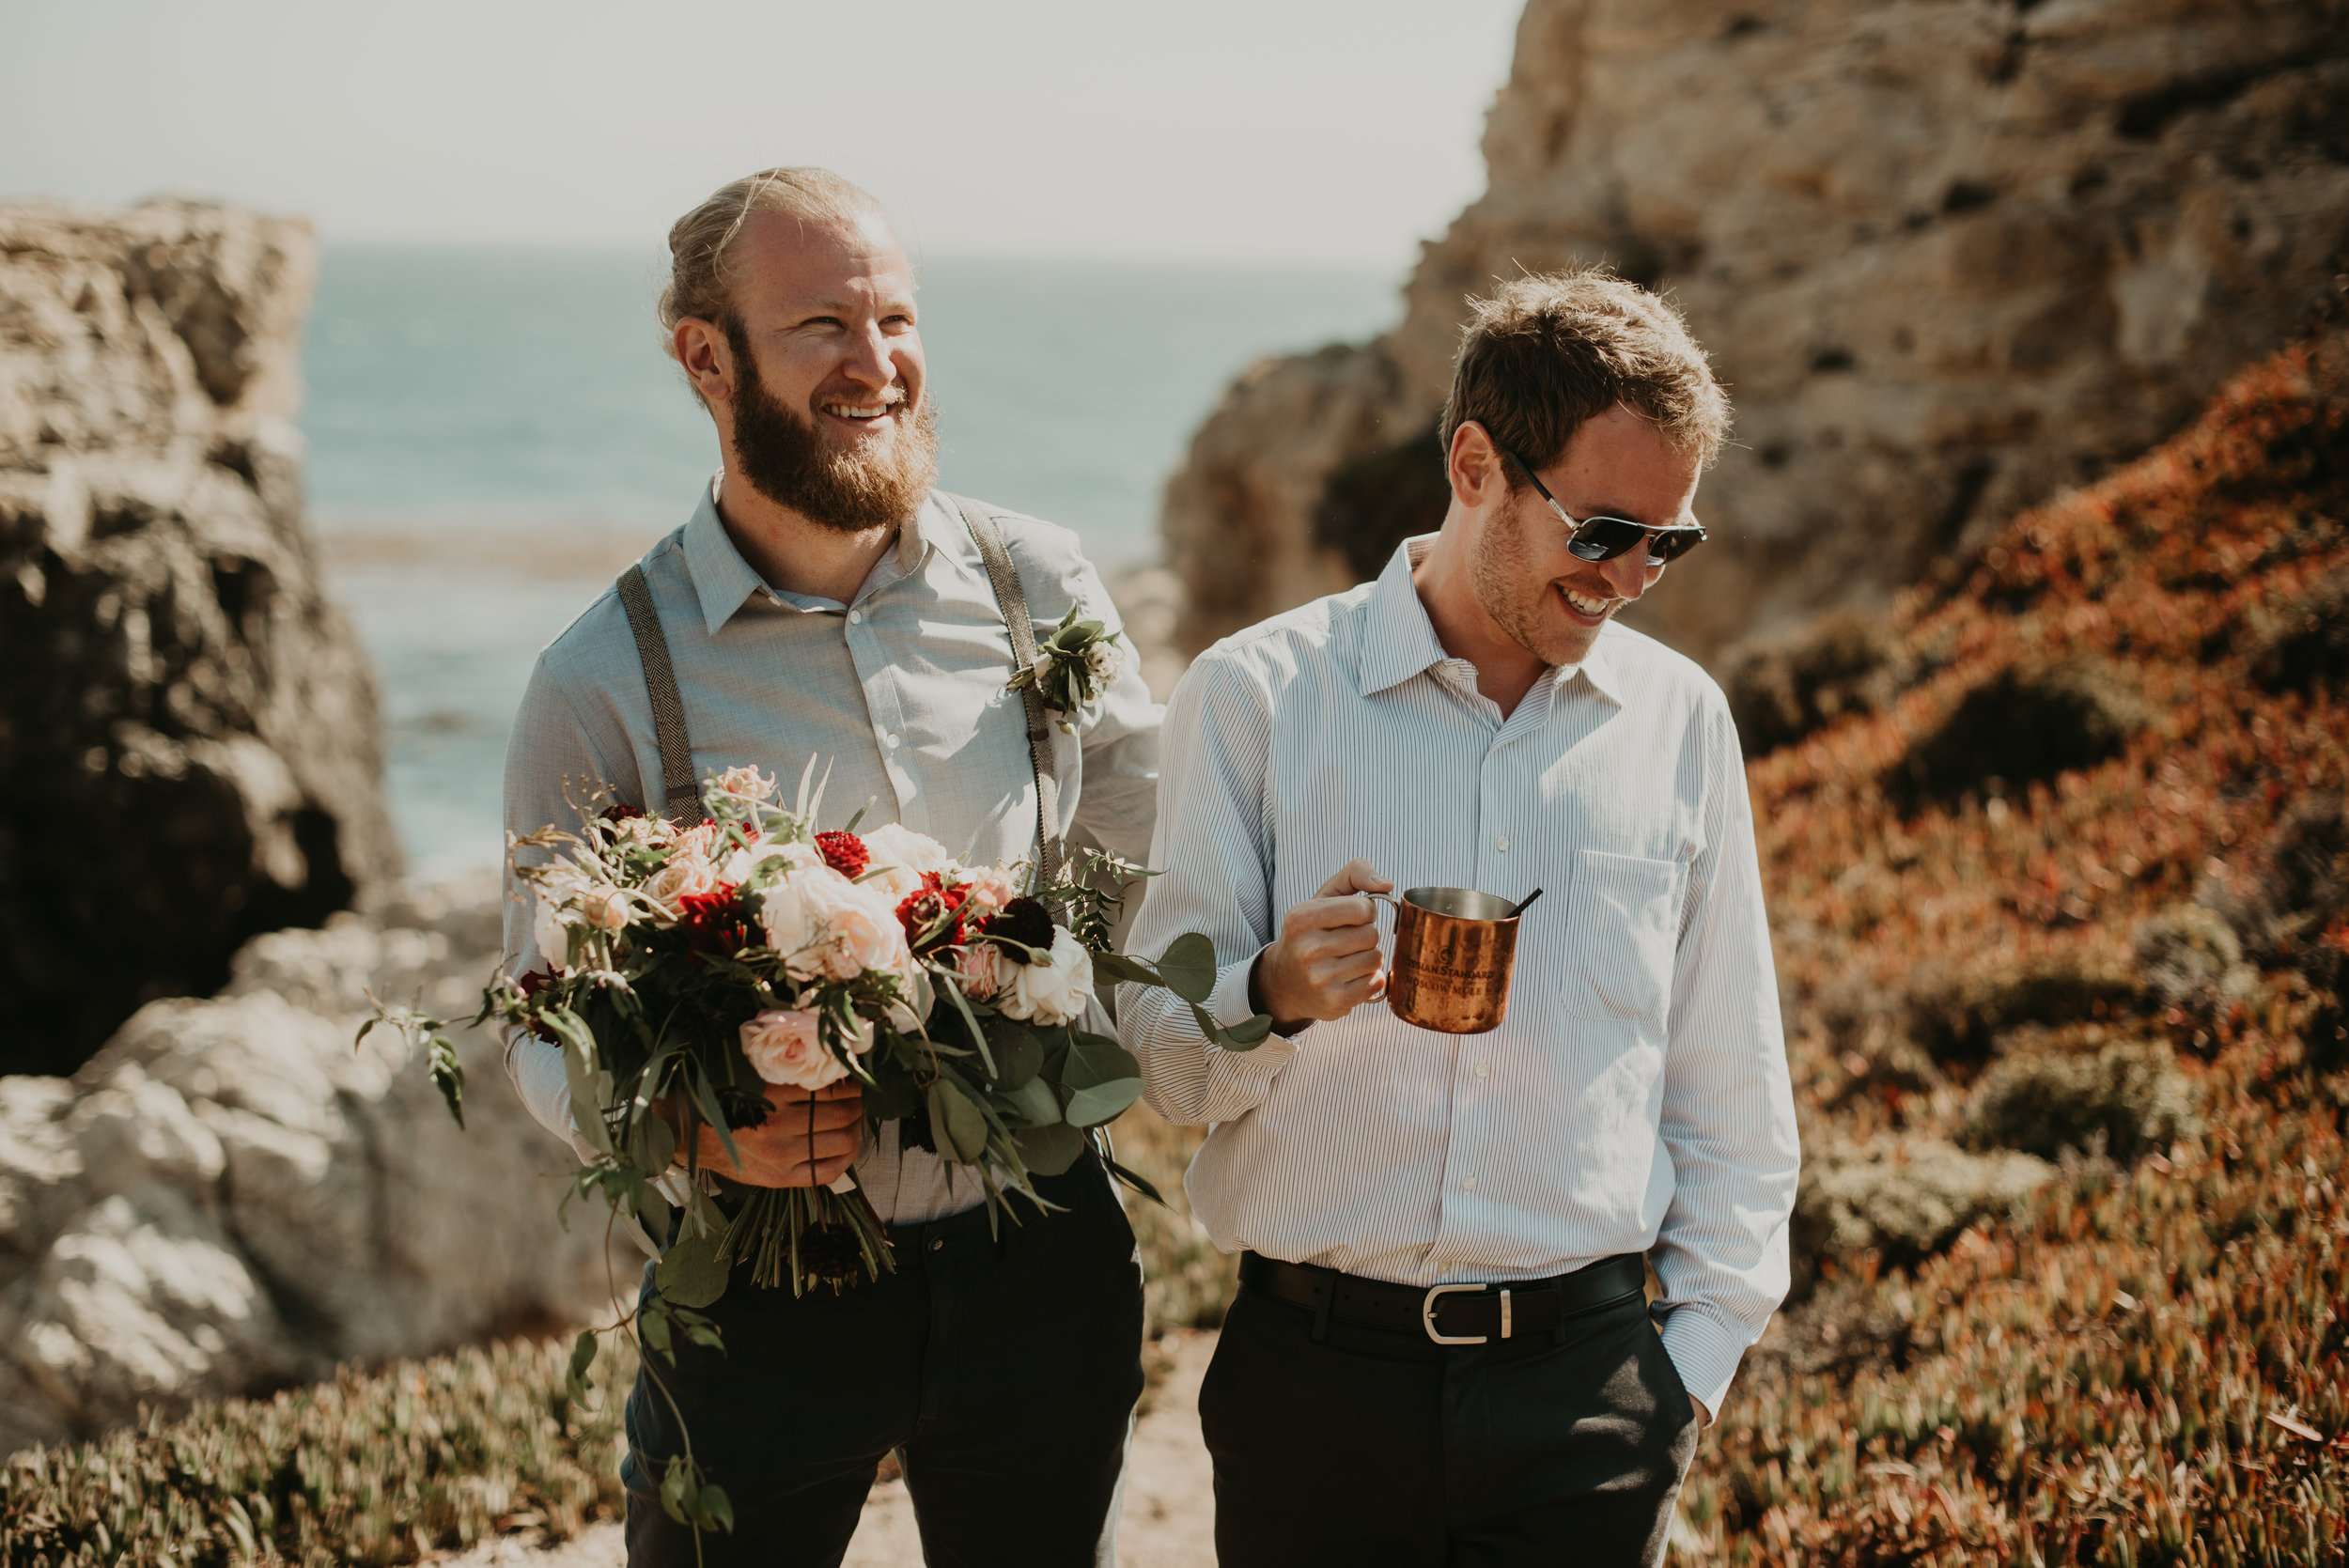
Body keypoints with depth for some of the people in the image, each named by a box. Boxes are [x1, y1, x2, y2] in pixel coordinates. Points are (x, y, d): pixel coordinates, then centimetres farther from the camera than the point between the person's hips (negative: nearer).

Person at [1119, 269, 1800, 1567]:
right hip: (1314, 1372, -2)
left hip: (1584, 1376, 2)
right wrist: (1273, 995, -21)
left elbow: (1729, 1077, 14)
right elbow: (1161, 1060, -1)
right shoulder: (1256, 695, -1)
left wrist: (1703, 1341, 9)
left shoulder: (1678, 717, 7)